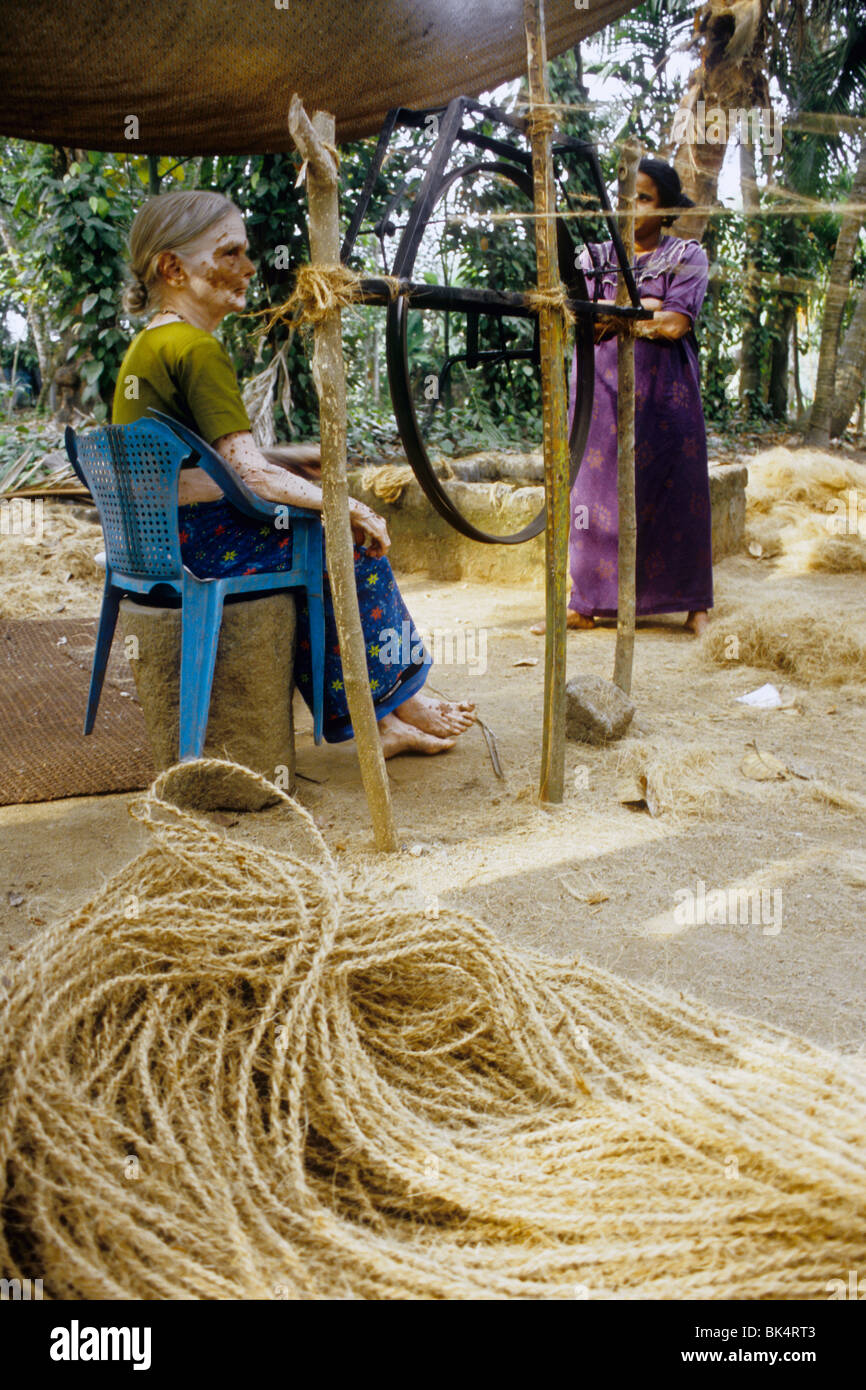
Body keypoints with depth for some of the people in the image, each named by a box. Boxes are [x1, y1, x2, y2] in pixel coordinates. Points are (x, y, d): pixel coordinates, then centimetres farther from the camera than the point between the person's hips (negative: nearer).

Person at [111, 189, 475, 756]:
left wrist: (294, 458, 16)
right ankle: (398, 703, 12)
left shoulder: (146, 344, 16)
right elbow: (252, 476, -22)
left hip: (157, 539, 10)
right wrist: (347, 507, -11)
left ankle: (374, 723, 14)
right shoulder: (198, 349, -16)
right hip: (196, 545, -10)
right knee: (354, 544, -3)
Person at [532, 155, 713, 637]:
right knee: (594, 491, -1)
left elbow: (675, 324, -9)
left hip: (663, 394, -2)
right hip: (601, 390, 2)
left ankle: (696, 604, 8)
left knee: (673, 493, -2)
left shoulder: (687, 256, 6)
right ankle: (586, 605, 6)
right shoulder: (595, 256, 15)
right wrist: (644, 308, -9)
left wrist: (612, 313, -4)